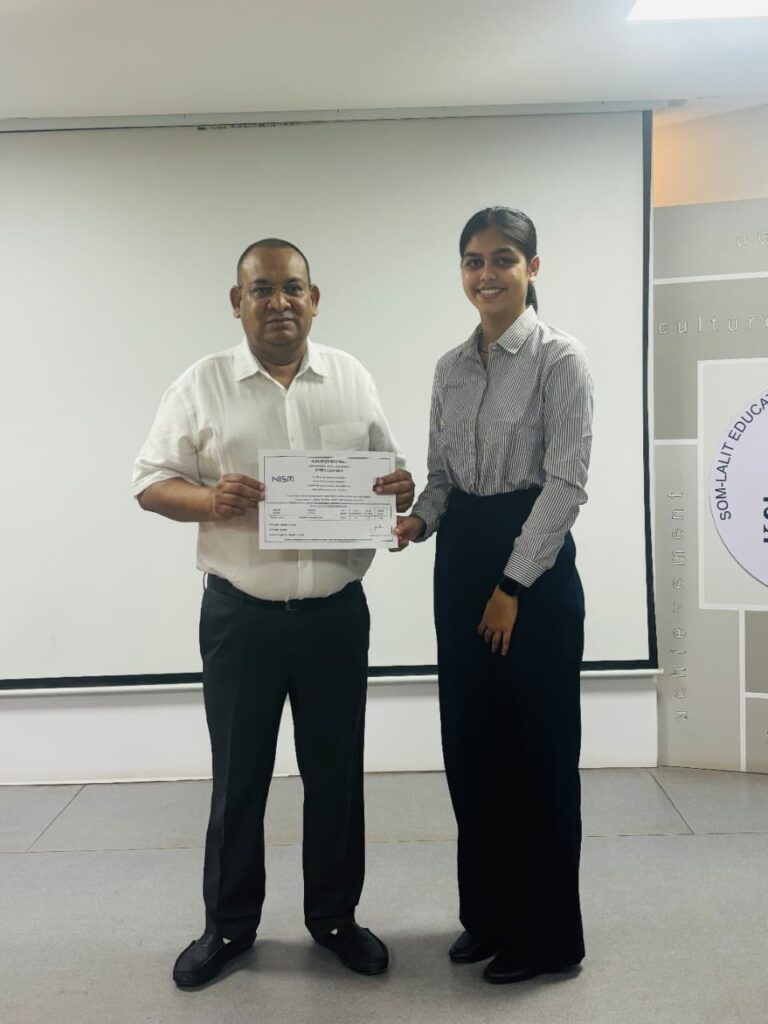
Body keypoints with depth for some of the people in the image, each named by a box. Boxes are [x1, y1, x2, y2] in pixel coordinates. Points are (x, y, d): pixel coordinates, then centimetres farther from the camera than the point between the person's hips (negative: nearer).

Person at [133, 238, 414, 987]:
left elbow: (388, 471, 11)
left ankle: (334, 916, 31)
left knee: (335, 771, 12)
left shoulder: (352, 378, 5)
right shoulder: (202, 384, -2)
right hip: (239, 614, -1)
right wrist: (207, 500, -21)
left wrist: (400, 489, -13)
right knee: (238, 775, 11)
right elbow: (150, 482, -1)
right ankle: (228, 924, 30)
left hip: (335, 611, 2)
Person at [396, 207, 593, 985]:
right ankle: (488, 914, 32)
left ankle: (546, 935, 23)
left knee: (537, 750, 4)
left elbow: (566, 481, -14)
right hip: (459, 560, 7)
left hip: (534, 559, -6)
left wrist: (513, 585, -15)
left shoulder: (559, 359, -9)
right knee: (470, 744, 13)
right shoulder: (451, 367, 11)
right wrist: (419, 520, -8)